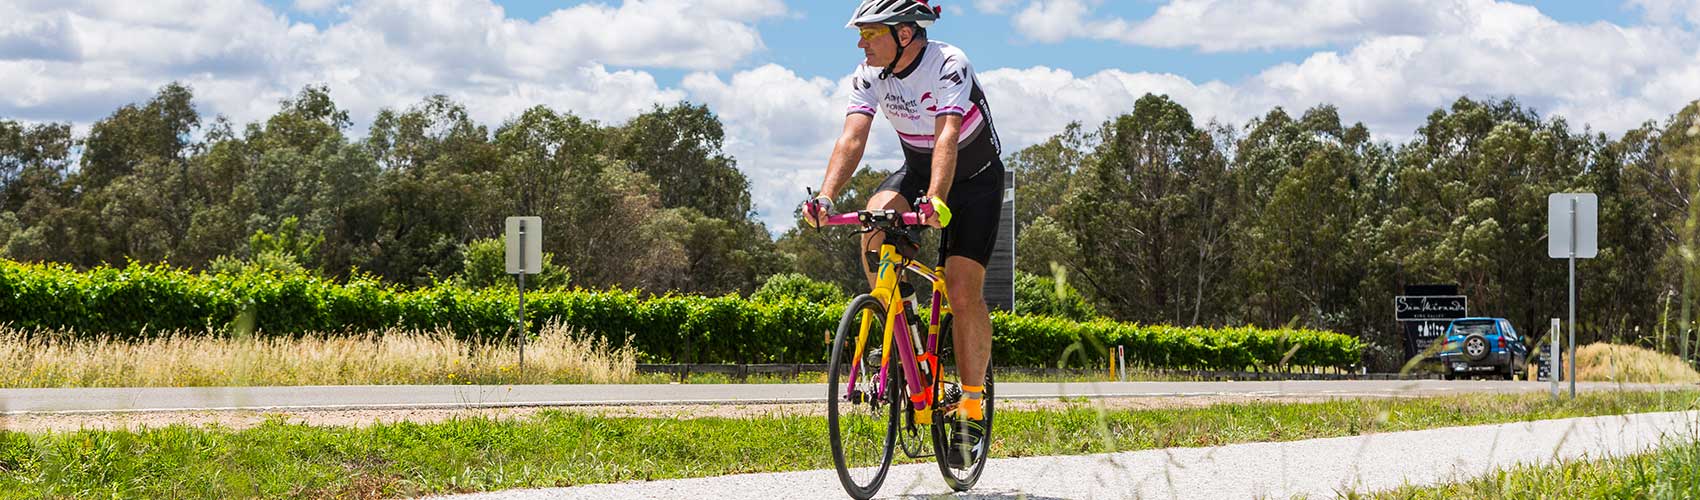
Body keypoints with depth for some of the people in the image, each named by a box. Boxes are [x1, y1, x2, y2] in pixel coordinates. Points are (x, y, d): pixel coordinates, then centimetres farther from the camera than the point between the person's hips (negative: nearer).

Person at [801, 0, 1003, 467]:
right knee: (875, 219, -28)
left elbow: (948, 137, -42)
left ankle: (972, 408, -5)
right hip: (916, 170, 4)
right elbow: (852, 138, -24)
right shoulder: (869, 75, -14)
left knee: (963, 290, -15)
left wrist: (935, 200, -57)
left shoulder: (949, 64, -29)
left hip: (975, 179, -4)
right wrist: (825, 196, -41)